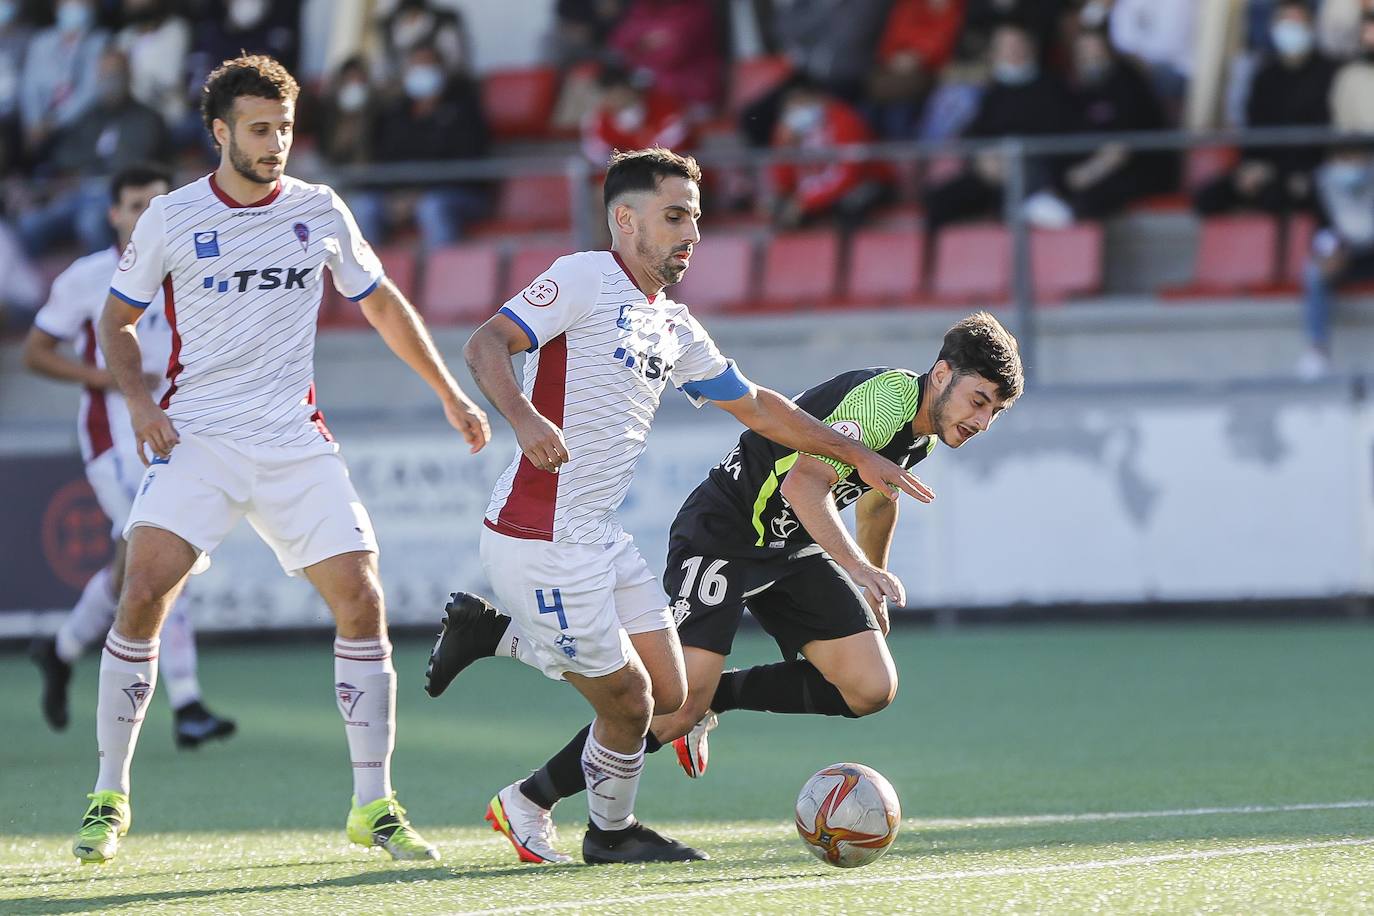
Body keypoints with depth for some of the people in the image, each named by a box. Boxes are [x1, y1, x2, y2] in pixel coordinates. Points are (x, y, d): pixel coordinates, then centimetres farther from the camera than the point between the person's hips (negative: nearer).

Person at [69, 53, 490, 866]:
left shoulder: (320, 212, 6)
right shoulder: (170, 219, 0)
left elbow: (384, 305, 19)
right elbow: (117, 320, 11)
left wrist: (451, 395, 17)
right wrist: (140, 402, -5)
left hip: (297, 443, 2)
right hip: (198, 436, -2)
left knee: (361, 600, -9)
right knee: (144, 594, -18)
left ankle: (374, 805, 3)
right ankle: (110, 798, -5)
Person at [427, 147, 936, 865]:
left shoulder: (674, 327, 17)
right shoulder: (584, 278, -8)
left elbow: (754, 404, 26)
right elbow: (485, 345, -18)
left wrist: (859, 456, 25)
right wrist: (524, 418, -36)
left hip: (598, 537, 9)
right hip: (539, 541, -9)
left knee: (666, 694, 7)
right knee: (628, 701, -1)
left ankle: (490, 631, 17)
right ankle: (611, 833, 26)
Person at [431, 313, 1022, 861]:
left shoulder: (923, 430, 4)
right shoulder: (887, 397, -26)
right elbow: (803, 484, -40)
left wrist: (872, 591, 36)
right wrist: (857, 568, -51)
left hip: (794, 547, 9)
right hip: (723, 533, -9)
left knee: (871, 689, -5)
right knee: (678, 705, -19)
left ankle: (714, 699, 11)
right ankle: (530, 800, -6)